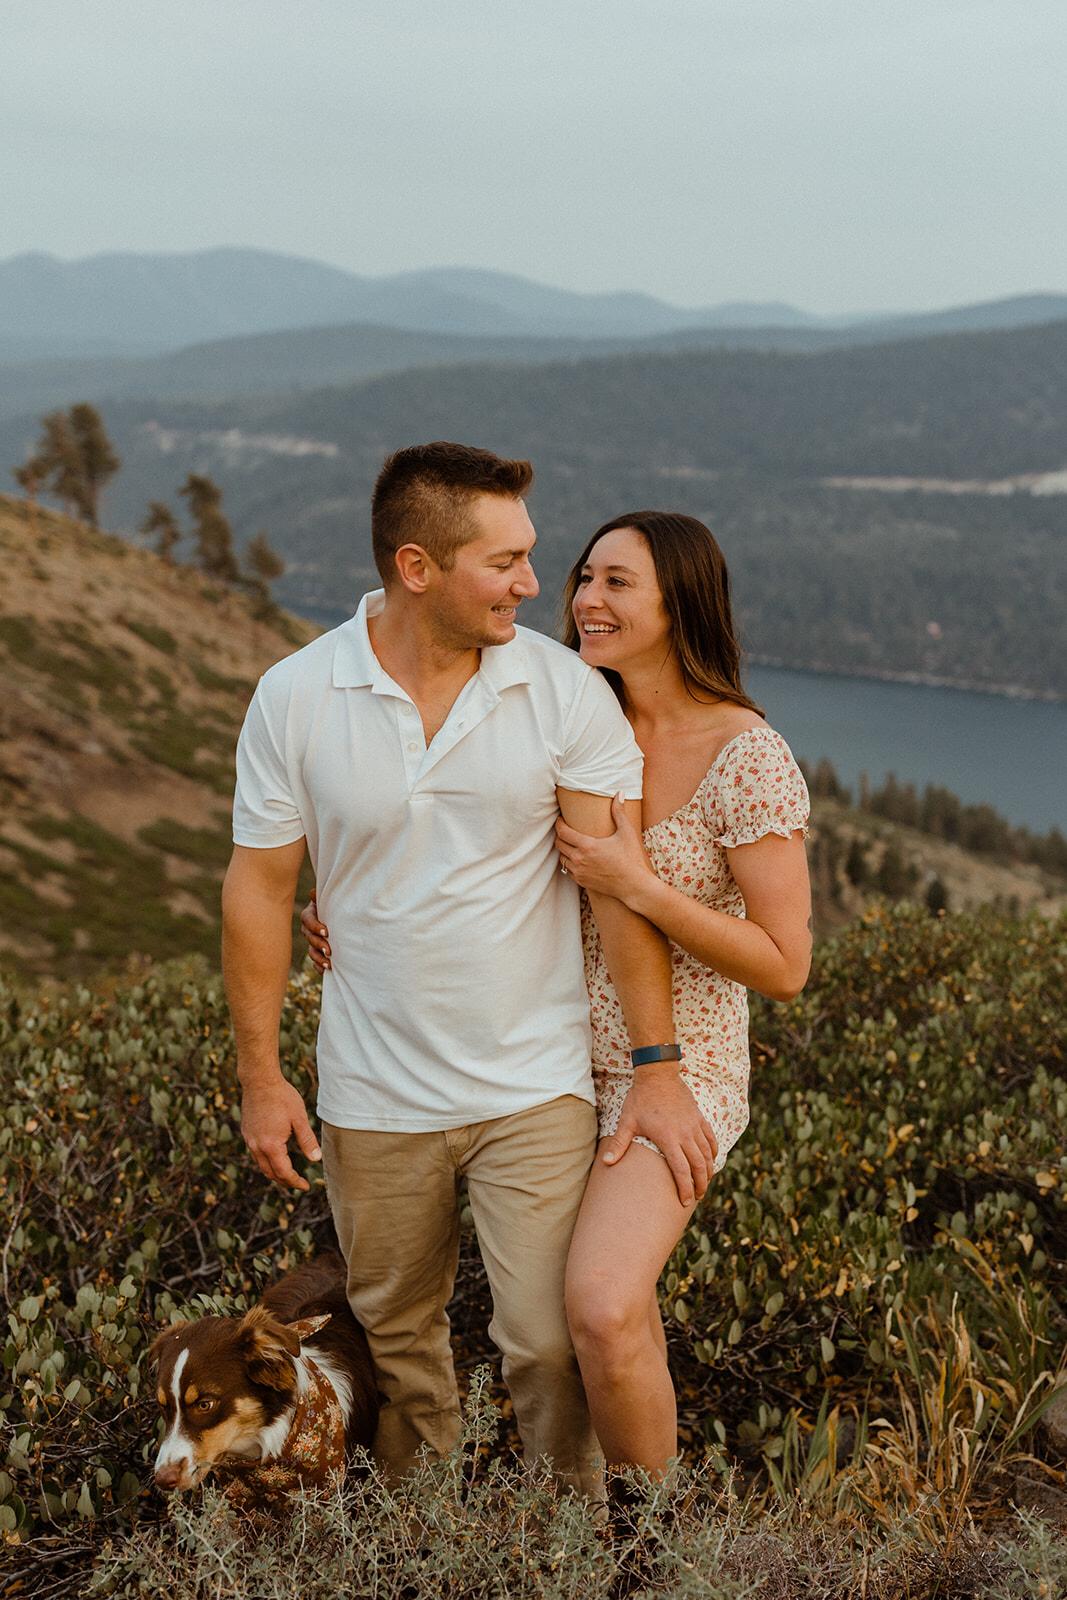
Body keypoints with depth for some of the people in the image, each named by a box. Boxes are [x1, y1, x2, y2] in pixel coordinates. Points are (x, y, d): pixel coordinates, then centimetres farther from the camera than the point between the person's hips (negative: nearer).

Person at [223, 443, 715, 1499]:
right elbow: (259, 887, -1)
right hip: (374, 1095, 2)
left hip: (534, 1087, -1)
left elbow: (620, 880, -10)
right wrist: (259, 1074, 0)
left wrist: (656, 1065, -13)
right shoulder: (295, 697, -8)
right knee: (396, 1336, 18)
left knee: (550, 1341, -2)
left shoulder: (565, 690, -9)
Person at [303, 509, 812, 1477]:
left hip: (675, 1068, -6)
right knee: (615, 1309, 16)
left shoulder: (750, 760, -17)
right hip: (568, 1058, 6)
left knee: (602, 1313, -22)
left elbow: (785, 968, -16)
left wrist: (640, 888, -24)